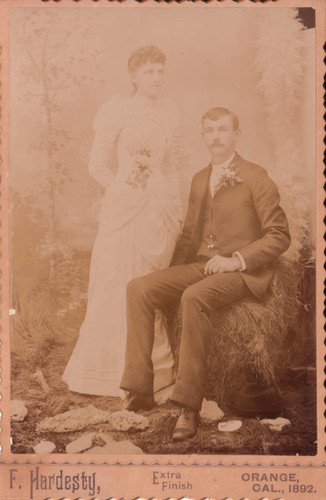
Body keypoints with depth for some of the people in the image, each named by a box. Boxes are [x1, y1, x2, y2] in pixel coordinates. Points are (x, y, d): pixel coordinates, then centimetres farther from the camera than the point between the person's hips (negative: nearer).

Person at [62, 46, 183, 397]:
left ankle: (153, 371, 21)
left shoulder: (169, 115, 12)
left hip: (162, 214, 4)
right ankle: (116, 372, 15)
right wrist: (128, 194, -2)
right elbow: (98, 165, -1)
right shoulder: (117, 111, -2)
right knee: (120, 287, 1)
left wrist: (176, 211, 9)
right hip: (124, 211, -4)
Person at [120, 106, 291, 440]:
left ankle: (189, 404, -27)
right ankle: (140, 388, -15)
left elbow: (279, 236, -5)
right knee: (139, 288, -15)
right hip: (201, 266, 7)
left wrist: (236, 260, -17)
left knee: (195, 297, -36)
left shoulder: (256, 178, -2)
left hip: (243, 273, -6)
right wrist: (171, 279, 9)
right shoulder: (199, 180, 19)